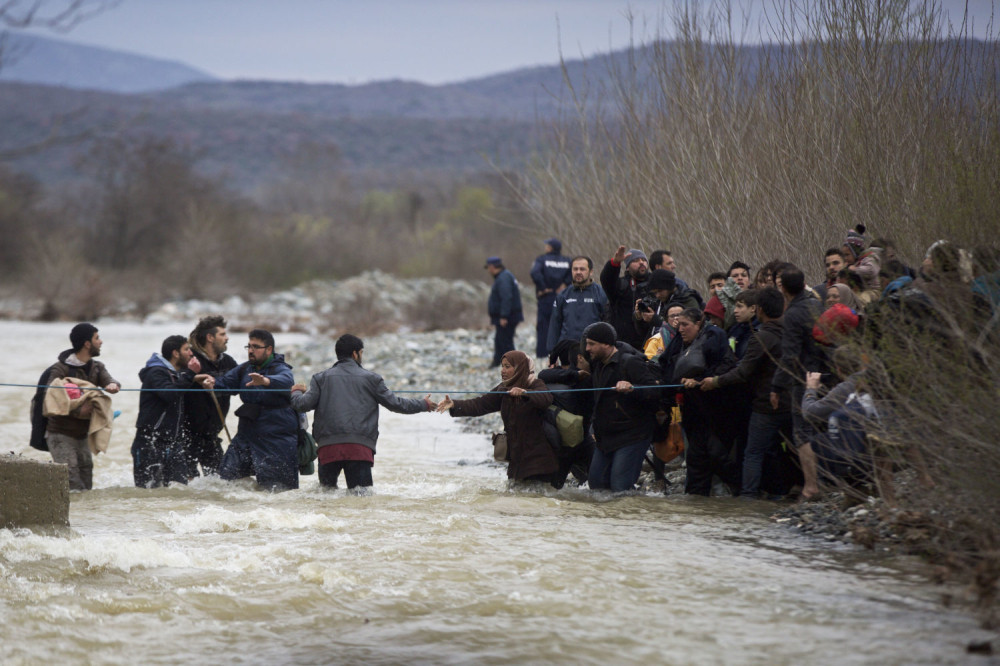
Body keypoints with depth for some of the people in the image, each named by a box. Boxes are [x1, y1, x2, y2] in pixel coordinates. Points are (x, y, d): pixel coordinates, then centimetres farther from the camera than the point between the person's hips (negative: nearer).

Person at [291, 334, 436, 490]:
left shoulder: (321, 378, 10)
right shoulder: (371, 378, 8)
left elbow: (303, 404, 2)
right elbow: (394, 403, 11)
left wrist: (296, 393, 27)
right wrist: (423, 405, 26)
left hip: (328, 447, 1)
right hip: (360, 447, -1)